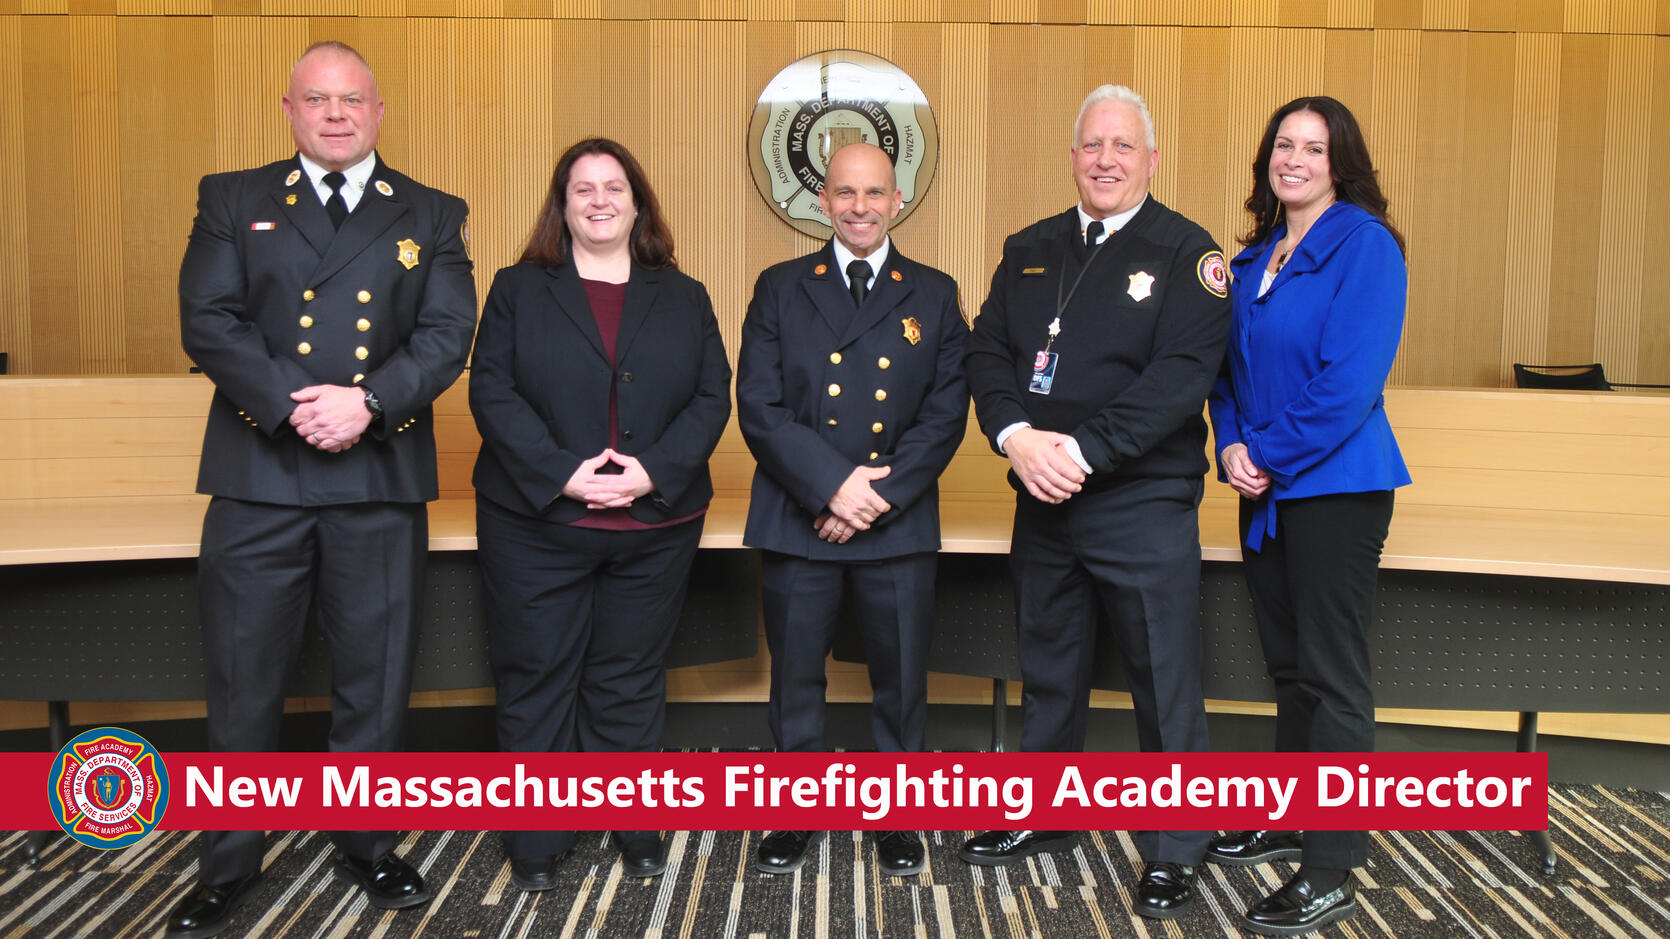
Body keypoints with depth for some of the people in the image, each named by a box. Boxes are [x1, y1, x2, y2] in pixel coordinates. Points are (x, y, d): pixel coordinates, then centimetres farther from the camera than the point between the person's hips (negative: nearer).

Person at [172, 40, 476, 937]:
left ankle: (367, 844, 29)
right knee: (241, 682, 8)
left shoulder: (432, 215, 10)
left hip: (382, 474, 1)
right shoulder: (232, 200, 9)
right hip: (259, 472, 0)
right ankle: (228, 864, 25)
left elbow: (447, 334, -2)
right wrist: (291, 404, -17)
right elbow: (207, 322, -4)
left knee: (375, 678, 10)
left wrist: (366, 401, -17)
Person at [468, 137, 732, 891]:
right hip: (536, 525, -1)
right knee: (536, 684, 5)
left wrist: (652, 472, -14)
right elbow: (491, 393, -4)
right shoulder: (518, 290, 6)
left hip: (654, 528, 1)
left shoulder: (684, 299, 10)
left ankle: (636, 832, 24)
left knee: (630, 686, 10)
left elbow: (712, 399, 2)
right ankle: (535, 846, 19)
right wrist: (561, 474, -16)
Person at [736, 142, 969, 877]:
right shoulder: (780, 289, 6)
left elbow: (946, 412, -1)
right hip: (796, 521, 0)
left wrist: (881, 496, -12)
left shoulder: (933, 295, 8)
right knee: (795, 678, 10)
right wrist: (832, 484, -15)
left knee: (901, 680, 9)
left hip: (899, 525, 0)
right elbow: (758, 407, -4)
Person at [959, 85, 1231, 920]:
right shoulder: (1029, 250, 11)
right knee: (1047, 672, 18)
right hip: (1041, 503, 5)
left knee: (1164, 684, 3)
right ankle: (1041, 818, 36)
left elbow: (1182, 375, -15)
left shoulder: (1185, 253, -4)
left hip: (1144, 503, -5)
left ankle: (1171, 852, 21)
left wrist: (1082, 452, -20)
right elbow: (987, 350, 5)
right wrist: (1017, 436, -13)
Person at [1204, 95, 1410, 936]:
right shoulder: (1257, 255, 13)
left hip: (1334, 485, -7)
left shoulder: (1364, 244, -10)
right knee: (1288, 666, 17)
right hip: (1265, 488, 7)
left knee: (1332, 677, -1)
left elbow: (1352, 377, -17)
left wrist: (1271, 455, -13)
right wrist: (1232, 445, -3)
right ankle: (1291, 819, 33)